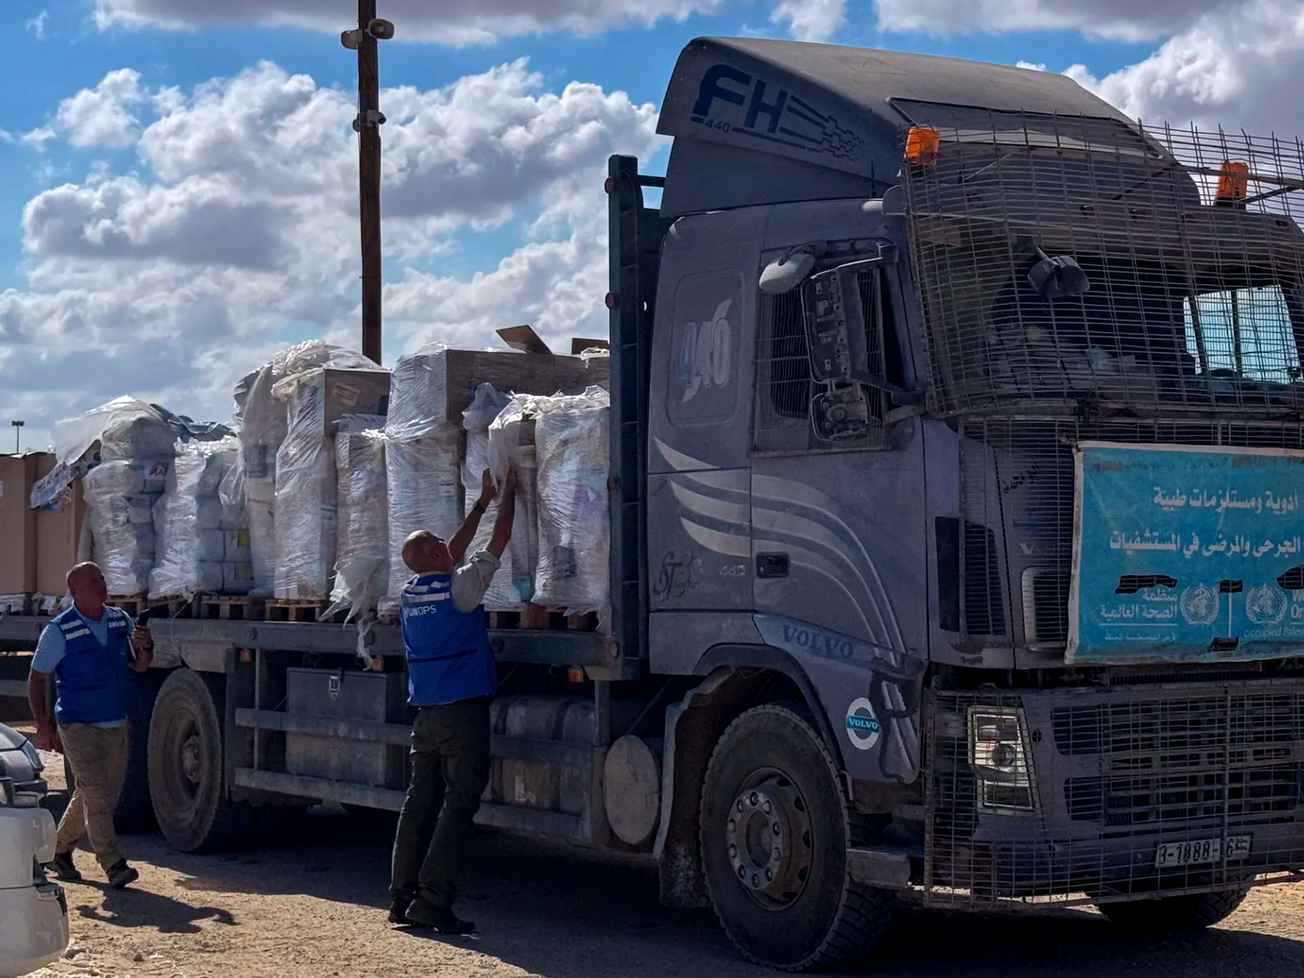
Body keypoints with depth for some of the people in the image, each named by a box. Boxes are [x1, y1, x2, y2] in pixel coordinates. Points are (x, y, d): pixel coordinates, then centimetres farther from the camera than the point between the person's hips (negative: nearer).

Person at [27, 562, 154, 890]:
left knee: (90, 797, 14)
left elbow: (139, 666, 14)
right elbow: (37, 678, -3)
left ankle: (60, 851, 31)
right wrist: (44, 726, -9)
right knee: (97, 797, -10)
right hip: (79, 727, -6)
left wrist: (146, 647, -10)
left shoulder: (121, 621, 7)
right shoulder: (59, 631, -7)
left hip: (116, 725, 6)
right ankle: (114, 866, -9)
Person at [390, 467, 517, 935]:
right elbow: (498, 544, 0)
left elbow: (454, 555, 26)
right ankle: (432, 900, -12)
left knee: (421, 801, 9)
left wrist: (482, 502, 32)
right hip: (463, 711, -7)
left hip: (426, 715, 7)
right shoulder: (457, 587, -8)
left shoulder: (410, 593, 12)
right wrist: (507, 496, 13)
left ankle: (402, 896, 9)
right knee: (459, 803, -7)